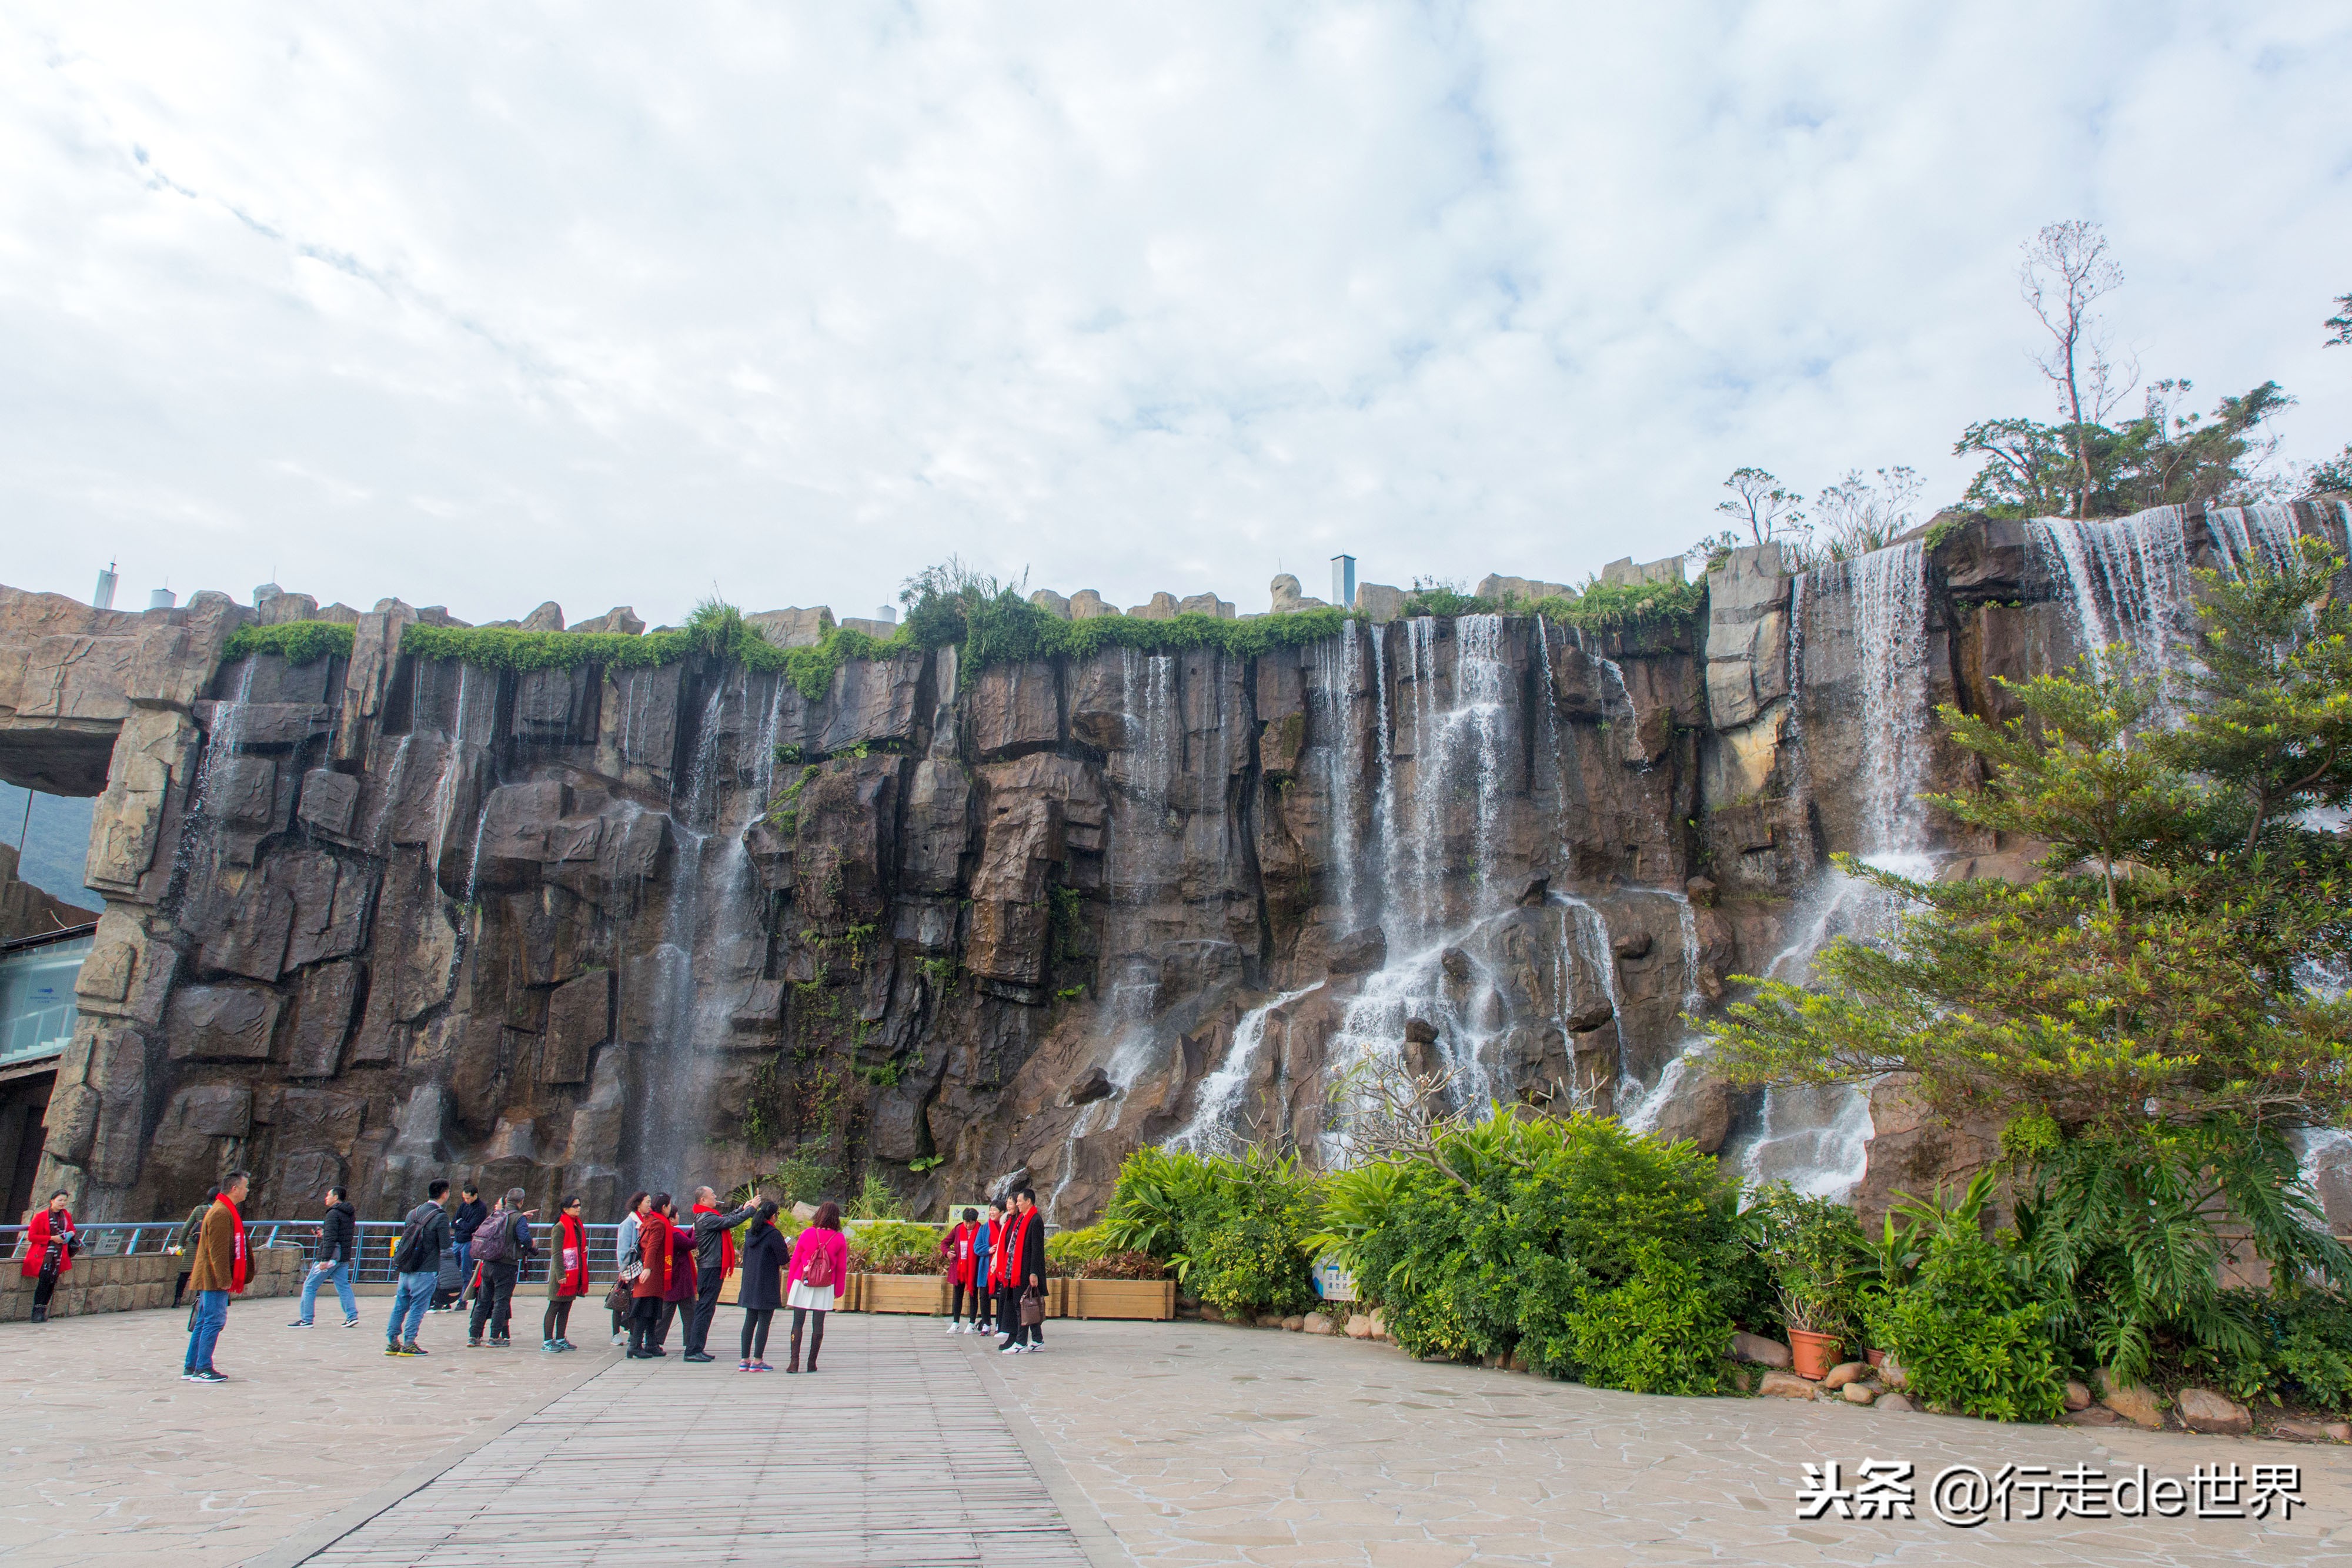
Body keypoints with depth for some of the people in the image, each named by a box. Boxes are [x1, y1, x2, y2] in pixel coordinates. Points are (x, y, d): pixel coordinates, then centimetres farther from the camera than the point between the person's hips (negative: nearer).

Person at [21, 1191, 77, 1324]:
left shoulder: (67, 1216, 10)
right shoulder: (41, 1217, -5)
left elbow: (72, 1230, 24)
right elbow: (31, 1237, -5)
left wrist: (70, 1234, 1)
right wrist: (52, 1238, -14)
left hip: (59, 1255, 4)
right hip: (43, 1253, -4)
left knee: (52, 1282, -2)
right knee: (45, 1279, -18)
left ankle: (42, 1312, 3)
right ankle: (38, 1311, -14)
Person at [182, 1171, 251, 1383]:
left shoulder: (227, 1212, 18)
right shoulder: (221, 1213, -16)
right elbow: (218, 1250, -21)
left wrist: (239, 1279, 24)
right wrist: (225, 1280, -20)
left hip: (210, 1280, 11)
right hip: (214, 1280, -11)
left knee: (204, 1322, 13)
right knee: (215, 1321, -8)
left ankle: (191, 1367, 19)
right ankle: (203, 1369, -4)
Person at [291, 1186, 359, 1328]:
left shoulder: (333, 1214, -13)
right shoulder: (350, 1214, 15)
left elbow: (331, 1238, -21)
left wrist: (325, 1259, -24)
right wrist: (324, 1235, 22)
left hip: (332, 1256, -8)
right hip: (344, 1258, 8)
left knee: (309, 1286, 3)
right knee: (343, 1286, 9)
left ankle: (306, 1320, 4)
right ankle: (352, 1316, -1)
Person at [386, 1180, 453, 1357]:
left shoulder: (413, 1213, 10)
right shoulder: (440, 1217, -13)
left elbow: (405, 1235, 16)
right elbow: (445, 1245, -17)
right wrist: (453, 1239, 2)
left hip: (404, 1269, 7)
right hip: (425, 1271, -7)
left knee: (400, 1306, 13)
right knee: (418, 1308, 1)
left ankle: (392, 1342, 18)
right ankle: (408, 1344, 2)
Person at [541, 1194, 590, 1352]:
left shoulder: (578, 1225, 14)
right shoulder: (561, 1227, -11)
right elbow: (556, 1253, -14)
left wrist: (585, 1249, 4)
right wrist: (560, 1275, -19)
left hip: (574, 1273, 8)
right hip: (562, 1275, -8)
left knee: (566, 1309, 10)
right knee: (554, 1308, -2)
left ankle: (560, 1340, 16)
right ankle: (547, 1341, 3)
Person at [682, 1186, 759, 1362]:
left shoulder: (707, 1216, 15)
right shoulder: (706, 1218, -17)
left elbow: (727, 1219, 23)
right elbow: (731, 1222, -20)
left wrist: (743, 1208, 15)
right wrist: (752, 1209, -11)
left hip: (710, 1269, 10)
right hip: (711, 1269, -10)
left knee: (704, 1310, 13)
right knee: (705, 1310, -8)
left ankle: (696, 1349, 17)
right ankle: (693, 1351, -7)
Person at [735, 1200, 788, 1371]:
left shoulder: (750, 1233, 7)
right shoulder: (774, 1234, -15)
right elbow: (782, 1259, -13)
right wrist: (787, 1250, 8)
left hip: (750, 1284, 7)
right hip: (767, 1285, -7)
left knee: (749, 1321, 11)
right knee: (763, 1323, -1)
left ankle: (745, 1360, 13)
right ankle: (757, 1361, -1)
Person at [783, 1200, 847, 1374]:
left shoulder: (807, 1234, -5)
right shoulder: (839, 1239, -4)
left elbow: (795, 1260, 1)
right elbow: (842, 1267, 1)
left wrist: (790, 1286, 12)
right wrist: (838, 1291, 12)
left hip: (803, 1284, 0)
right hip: (825, 1288, 0)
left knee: (797, 1323, 5)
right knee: (819, 1324, 8)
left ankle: (794, 1361, 0)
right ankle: (812, 1363, 10)